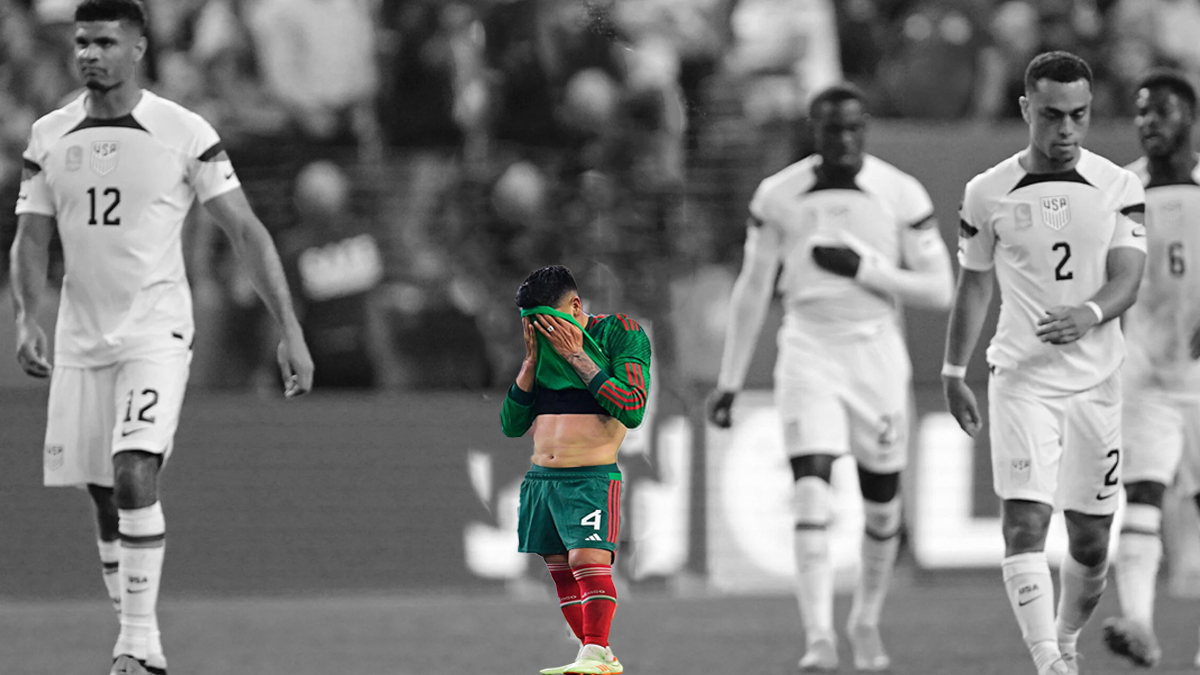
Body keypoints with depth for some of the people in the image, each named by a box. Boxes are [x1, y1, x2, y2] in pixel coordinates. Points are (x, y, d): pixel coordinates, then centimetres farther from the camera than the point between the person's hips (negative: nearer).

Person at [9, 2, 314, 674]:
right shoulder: (50, 137, 5)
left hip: (157, 334, -5)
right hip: (82, 338, 5)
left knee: (134, 475, -21)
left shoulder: (184, 133, -7)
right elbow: (31, 239, 10)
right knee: (106, 496, 8)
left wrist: (291, 330, -10)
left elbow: (247, 230, -6)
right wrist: (29, 319, -9)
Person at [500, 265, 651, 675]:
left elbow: (632, 410, -16)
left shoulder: (620, 333, -2)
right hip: (539, 479, 7)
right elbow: (511, 425, 12)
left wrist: (576, 356, -13)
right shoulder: (546, 343, 15)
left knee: (589, 560, -20)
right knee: (560, 568, 4)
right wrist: (531, 360, 1)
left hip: (592, 479, -7)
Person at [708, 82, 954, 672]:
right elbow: (752, 291, 8)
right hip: (807, 352, -1)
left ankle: (866, 620, 33)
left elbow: (939, 291, -3)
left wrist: (863, 268, -16)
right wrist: (729, 381, 7)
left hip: (876, 353, 1)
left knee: (881, 505, 10)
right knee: (813, 492, -16)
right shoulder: (778, 197, 0)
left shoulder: (901, 195, -4)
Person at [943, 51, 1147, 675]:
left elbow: (1127, 279, -9)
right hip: (1021, 380, -1)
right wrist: (953, 374, 15)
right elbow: (973, 286, 12)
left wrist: (1090, 313, -30)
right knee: (1024, 521, -18)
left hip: (1096, 380, 1)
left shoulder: (1118, 188, 0)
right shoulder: (988, 194, 1)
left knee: (1091, 539, 8)